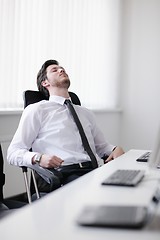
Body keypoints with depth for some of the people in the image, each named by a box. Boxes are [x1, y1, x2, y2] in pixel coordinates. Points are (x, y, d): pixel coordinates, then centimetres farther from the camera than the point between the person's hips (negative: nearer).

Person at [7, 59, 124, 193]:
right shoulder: (36, 110, 11)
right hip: (62, 173, -6)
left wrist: (115, 149, 10)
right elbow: (13, 153, 5)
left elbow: (101, 146, 35)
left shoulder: (85, 113, 29)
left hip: (93, 169, 6)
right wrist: (38, 158, -17)